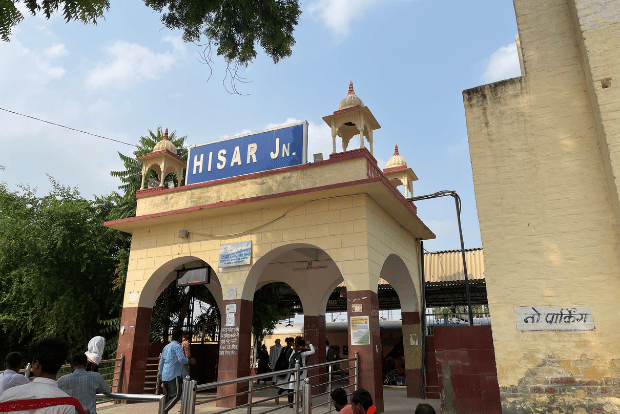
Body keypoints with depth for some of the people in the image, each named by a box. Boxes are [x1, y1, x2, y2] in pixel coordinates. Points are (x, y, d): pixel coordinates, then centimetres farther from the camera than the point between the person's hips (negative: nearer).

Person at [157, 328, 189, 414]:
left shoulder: (166, 347, 17)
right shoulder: (177, 346, -8)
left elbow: (161, 361, 22)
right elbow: (181, 359, -21)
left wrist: (160, 373, 31)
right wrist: (188, 361, -1)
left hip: (165, 375, 8)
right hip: (174, 375, -8)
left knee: (167, 397, 11)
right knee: (177, 395, -5)